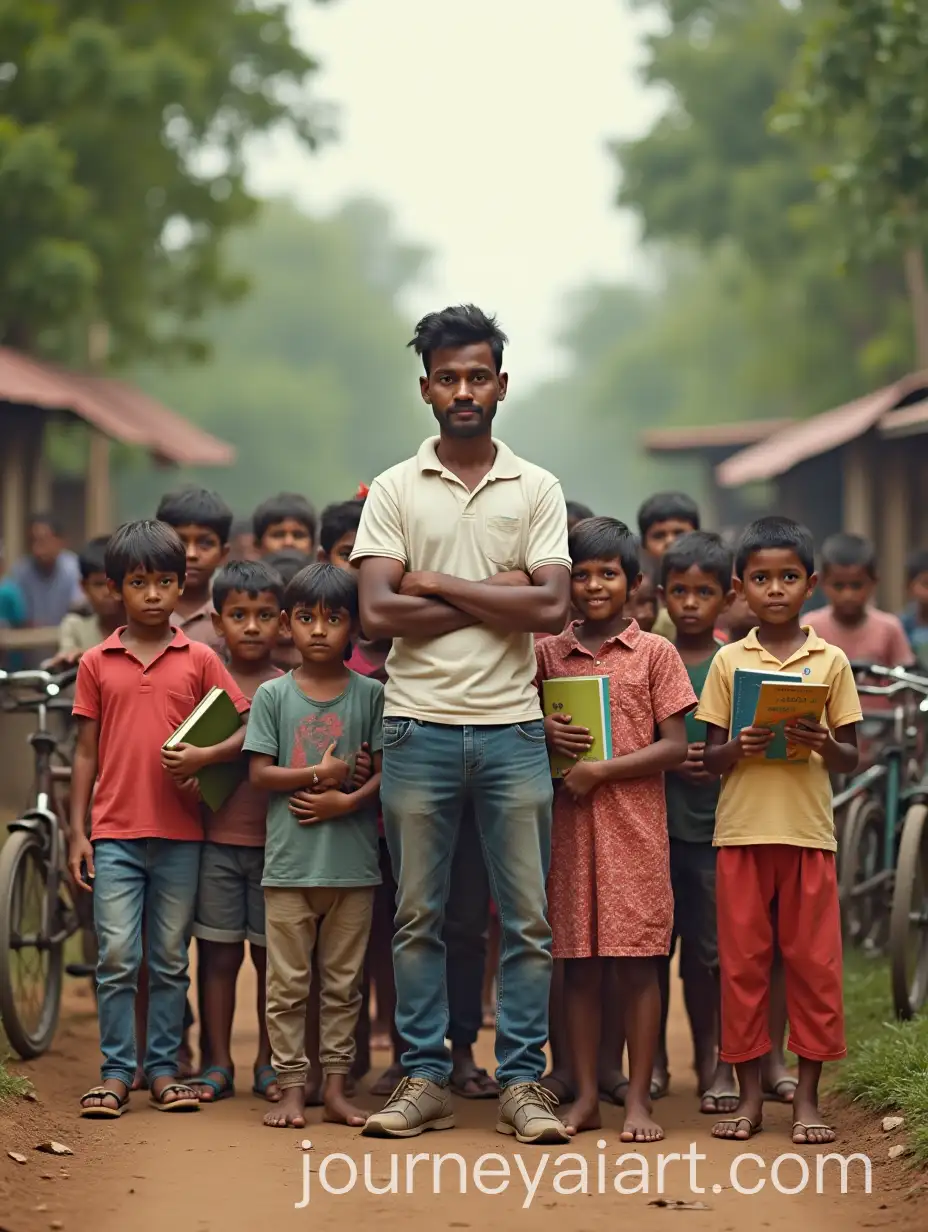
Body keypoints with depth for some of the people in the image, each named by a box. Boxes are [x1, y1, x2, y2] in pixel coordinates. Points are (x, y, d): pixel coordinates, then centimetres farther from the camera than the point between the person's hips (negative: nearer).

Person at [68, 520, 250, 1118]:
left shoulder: (200, 659, 4)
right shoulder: (97, 663, 6)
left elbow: (248, 729, 4)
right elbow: (87, 750, 8)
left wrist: (204, 756, -15)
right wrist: (76, 832, 4)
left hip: (180, 832, 0)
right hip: (115, 831, 0)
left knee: (171, 958, 7)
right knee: (116, 957, -4)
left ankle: (163, 1069, 15)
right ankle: (116, 1072, 3)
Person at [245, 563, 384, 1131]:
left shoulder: (371, 694, 2)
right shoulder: (273, 695, 2)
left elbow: (387, 768, -1)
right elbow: (259, 773, -1)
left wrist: (347, 801, -15)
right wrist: (320, 774, -10)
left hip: (353, 862, 0)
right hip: (289, 862, 0)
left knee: (344, 981, 7)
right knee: (288, 982, 3)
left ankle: (337, 1087, 14)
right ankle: (291, 1087, 9)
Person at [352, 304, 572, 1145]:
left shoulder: (537, 490, 7)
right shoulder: (394, 491, 5)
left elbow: (553, 608, -5)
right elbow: (378, 614, -6)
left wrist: (436, 584, -6)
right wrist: (492, 599, -8)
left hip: (511, 727, 0)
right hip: (419, 727, 0)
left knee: (529, 918, 0)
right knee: (418, 916, 4)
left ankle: (523, 1083, 6)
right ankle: (425, 1080, 12)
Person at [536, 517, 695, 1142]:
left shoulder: (655, 653, 1)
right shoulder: (547, 654, 9)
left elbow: (675, 746, -3)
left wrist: (601, 769, -12)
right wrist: (544, 734, -8)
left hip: (636, 822, -3)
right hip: (571, 823, 3)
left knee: (638, 961, -2)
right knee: (578, 961, 6)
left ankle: (640, 1099, 4)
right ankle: (587, 1096, 13)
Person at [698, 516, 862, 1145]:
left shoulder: (831, 662, 4)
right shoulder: (729, 662, 5)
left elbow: (851, 759, 6)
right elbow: (710, 758, 6)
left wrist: (824, 745, -15)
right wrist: (740, 749, -15)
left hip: (809, 832, 0)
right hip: (742, 830, 1)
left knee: (813, 962, 2)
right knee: (743, 962, 3)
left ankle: (807, 1098, 10)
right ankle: (750, 1095, 11)